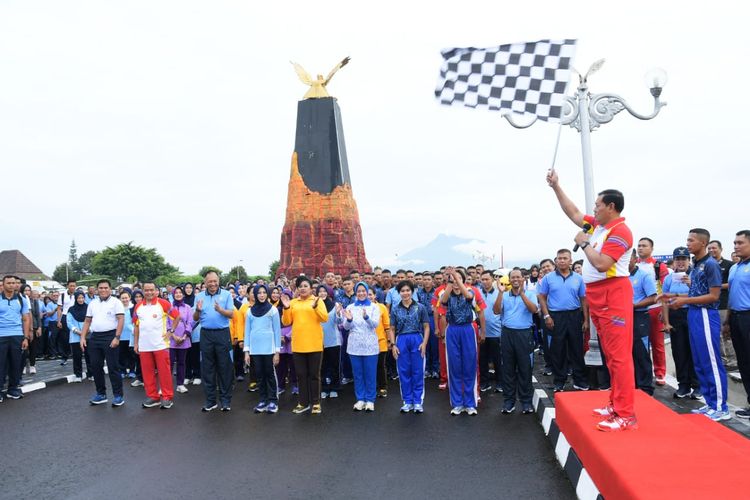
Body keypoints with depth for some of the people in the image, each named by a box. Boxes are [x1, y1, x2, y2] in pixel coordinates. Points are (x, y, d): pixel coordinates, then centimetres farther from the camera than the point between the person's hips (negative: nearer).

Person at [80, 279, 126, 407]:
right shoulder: (92, 303, 14)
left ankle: (118, 395, 4)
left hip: (110, 337, -6)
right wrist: (83, 337, 7)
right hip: (94, 337, 6)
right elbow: (87, 321, 17)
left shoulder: (115, 302, -4)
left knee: (113, 367, -3)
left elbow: (121, 319, -11)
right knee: (96, 367, 10)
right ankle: (101, 394, 23)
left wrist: (117, 337, -18)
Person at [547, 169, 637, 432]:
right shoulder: (597, 225, 13)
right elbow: (574, 213, 23)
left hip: (613, 295, -10)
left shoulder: (620, 231, -14)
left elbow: (602, 264, -22)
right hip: (597, 296, 10)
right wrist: (556, 186, 23)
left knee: (620, 355, -9)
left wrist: (584, 243, -9)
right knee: (610, 355, 14)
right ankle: (616, 404, 22)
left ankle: (626, 415, -7)